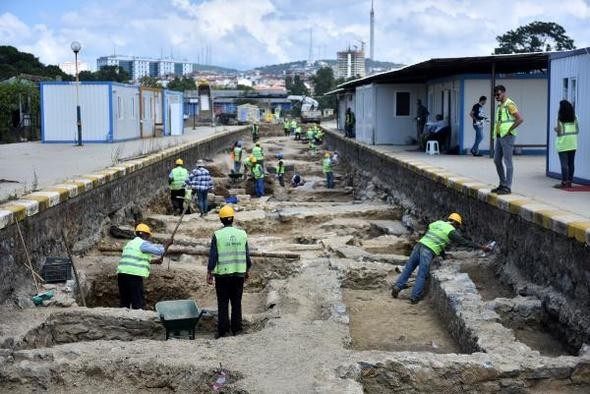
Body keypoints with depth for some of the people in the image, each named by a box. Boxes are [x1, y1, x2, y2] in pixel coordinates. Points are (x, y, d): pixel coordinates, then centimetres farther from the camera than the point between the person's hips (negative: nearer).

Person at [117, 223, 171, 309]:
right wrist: (167, 244, 12)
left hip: (121, 273, 8)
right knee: (138, 303, -5)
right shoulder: (143, 243, -3)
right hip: (134, 275, -8)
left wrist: (154, 261, 36)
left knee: (124, 302, 11)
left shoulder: (130, 243, 25)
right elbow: (159, 251, -6)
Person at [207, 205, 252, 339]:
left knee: (223, 303, 5)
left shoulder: (217, 235, -8)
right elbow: (247, 255, 5)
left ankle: (223, 330, 4)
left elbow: (213, 256, -8)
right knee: (236, 302, 11)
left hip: (222, 274, -2)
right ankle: (236, 329, 14)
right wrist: (247, 271, 17)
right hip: (239, 273, 2)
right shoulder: (242, 234, 0)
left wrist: (209, 273, -1)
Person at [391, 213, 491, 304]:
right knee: (422, 275, 0)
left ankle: (397, 287, 7)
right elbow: (464, 242, 2)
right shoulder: (451, 231, 2)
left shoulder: (437, 223, 21)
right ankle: (414, 297, 0)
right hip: (428, 251, -6)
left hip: (419, 245, 6)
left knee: (408, 268, 14)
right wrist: (481, 247, 7)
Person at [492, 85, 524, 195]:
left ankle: (507, 187, -2)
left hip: (507, 137, -9)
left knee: (508, 161, -5)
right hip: (499, 136, 9)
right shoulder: (499, 106, 16)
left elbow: (520, 119, -18)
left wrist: (509, 130, -15)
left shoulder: (509, 105, -11)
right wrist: (496, 132, 13)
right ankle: (502, 184, 20)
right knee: (497, 160, 11)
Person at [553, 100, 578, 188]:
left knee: (564, 163, -4)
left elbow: (559, 131, -11)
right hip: (572, 142, 5)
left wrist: (555, 129, 10)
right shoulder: (574, 117, 5)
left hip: (563, 143, -5)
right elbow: (577, 130, 5)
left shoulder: (560, 118, -7)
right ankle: (570, 181, 11)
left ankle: (564, 182, -4)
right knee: (571, 163, 8)